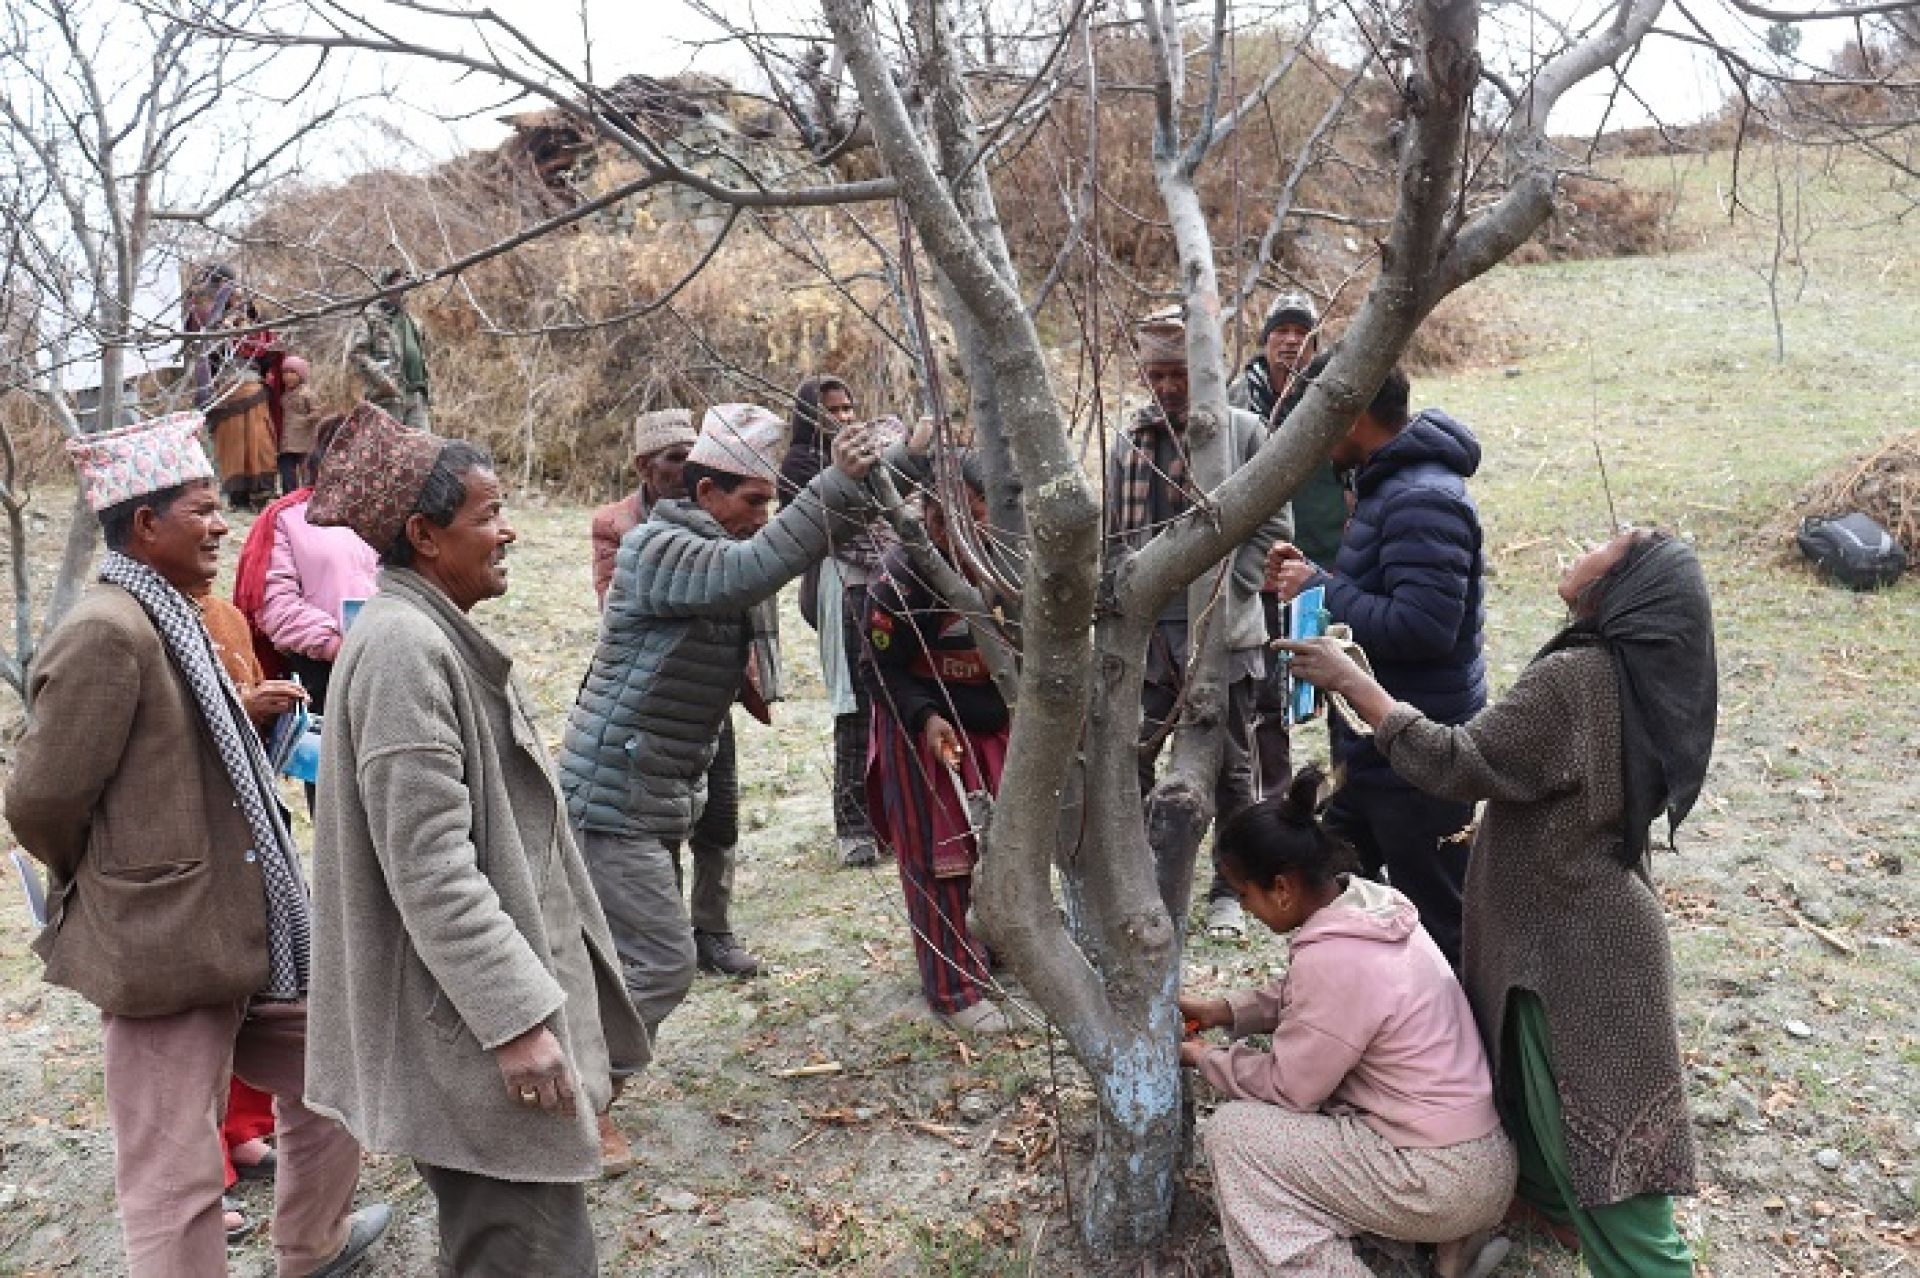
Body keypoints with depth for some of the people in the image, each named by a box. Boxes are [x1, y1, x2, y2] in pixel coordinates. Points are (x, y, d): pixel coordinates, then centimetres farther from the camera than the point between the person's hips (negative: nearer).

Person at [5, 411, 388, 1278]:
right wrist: (101, 883, 0)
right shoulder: (107, 631, -19)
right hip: (164, 944, -10)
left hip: (236, 932, 10)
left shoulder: (168, 617, 12)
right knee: (174, 1181, 2)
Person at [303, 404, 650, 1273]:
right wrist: (517, 1013, -24)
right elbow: (429, 864, -24)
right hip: (470, 1028, -10)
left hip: (484, 1006, 11)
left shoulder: (434, 635, 14)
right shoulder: (403, 646, -19)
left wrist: (538, 991, 23)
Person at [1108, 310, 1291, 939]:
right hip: (1149, 632, 3)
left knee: (1231, 766, 10)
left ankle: (1230, 891, 25)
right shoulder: (1130, 441, 6)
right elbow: (1114, 534, 12)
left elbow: (1274, 526, -3)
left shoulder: (1243, 431, -3)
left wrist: (1229, 591, -12)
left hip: (1225, 632, -2)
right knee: (1129, 759, 1)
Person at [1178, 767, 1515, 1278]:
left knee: (1232, 1131, -9)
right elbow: (1298, 997, 18)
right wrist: (1220, 1010, 9)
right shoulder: (1368, 903, 0)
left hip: (1446, 1182, -9)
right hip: (1475, 1159, 9)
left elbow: (1288, 1086, -13)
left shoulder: (1334, 958, -26)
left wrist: (1202, 1057, 2)